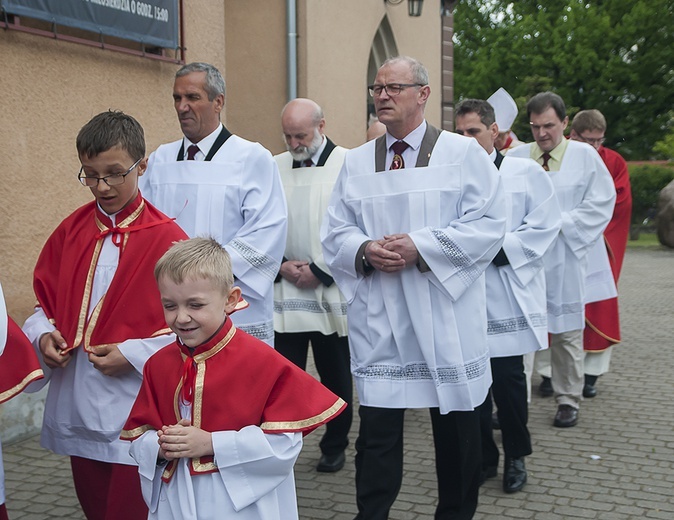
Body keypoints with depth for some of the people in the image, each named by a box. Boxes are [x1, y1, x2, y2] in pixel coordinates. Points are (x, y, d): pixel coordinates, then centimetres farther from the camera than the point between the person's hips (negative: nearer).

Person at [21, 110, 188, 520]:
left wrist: (134, 354, -17)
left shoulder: (166, 238, -9)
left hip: (135, 416, -5)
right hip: (76, 412, 5)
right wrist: (44, 334, -5)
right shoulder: (69, 233, 6)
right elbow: (45, 304, 15)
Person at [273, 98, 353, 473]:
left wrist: (319, 271, -10)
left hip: (332, 290, -2)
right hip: (286, 290, 3)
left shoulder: (348, 164, -4)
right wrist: (281, 266, -4)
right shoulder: (275, 167, 9)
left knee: (336, 376, 9)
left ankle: (335, 446, 25)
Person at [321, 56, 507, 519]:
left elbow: (489, 225, -9)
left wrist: (420, 247, -18)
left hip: (446, 317, -2)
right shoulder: (356, 163, 11)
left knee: (456, 424, 10)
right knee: (377, 425, 3)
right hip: (378, 317, 2)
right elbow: (335, 233, 9)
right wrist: (365, 251, -13)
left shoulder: (464, 153, 0)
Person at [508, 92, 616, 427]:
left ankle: (568, 400, 18)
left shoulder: (585, 156, 2)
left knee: (566, 331, 6)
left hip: (563, 259, -1)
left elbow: (601, 205, 0)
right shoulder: (515, 156, 7)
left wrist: (560, 222, -10)